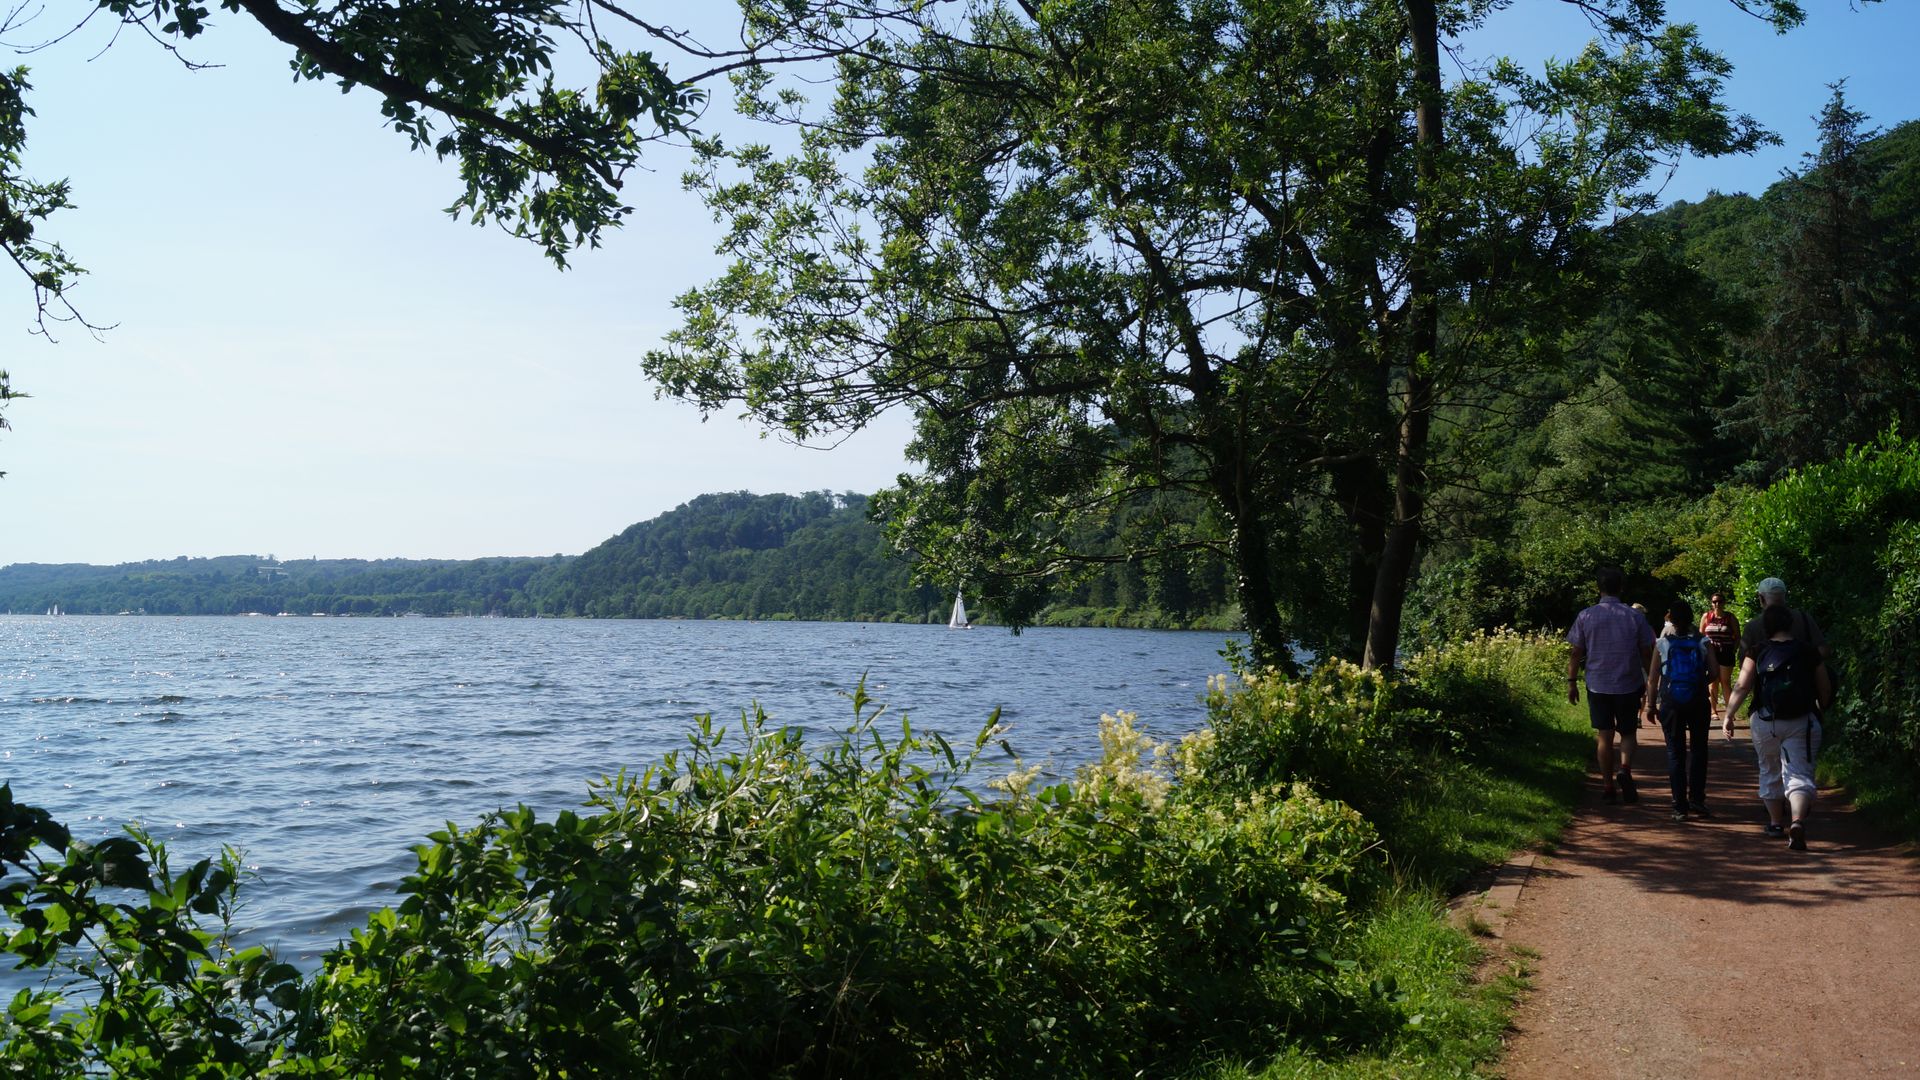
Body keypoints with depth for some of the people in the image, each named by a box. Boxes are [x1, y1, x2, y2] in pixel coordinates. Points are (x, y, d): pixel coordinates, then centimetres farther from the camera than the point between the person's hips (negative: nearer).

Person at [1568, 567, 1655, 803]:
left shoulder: (1586, 616, -5)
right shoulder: (1635, 617, -5)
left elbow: (1575, 653, -2)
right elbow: (1647, 653, 1)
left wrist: (1571, 682, 7)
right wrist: (1651, 681, 16)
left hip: (1598, 686, 0)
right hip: (1629, 685, 0)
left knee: (1604, 737, 8)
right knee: (1628, 733, 14)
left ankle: (1609, 788, 12)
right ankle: (1625, 769, -13)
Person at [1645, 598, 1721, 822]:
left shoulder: (1662, 644, -3)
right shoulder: (1704, 643, -2)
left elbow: (1652, 679, -2)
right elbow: (1715, 674, -4)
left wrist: (1651, 704, 7)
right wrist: (1701, 683, 15)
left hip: (1670, 704, 0)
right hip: (1699, 703, 0)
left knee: (1675, 753, 6)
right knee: (1698, 749, 14)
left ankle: (1680, 807, 5)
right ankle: (1697, 800, 7)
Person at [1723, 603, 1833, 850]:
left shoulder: (1758, 654, -1)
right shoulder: (1809, 652, 1)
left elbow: (1742, 686, -9)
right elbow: (1825, 691, 8)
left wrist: (1729, 715, -4)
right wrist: (1819, 710, 27)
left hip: (1765, 722, 1)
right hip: (1802, 722, -1)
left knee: (1770, 772, 20)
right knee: (1799, 775, -3)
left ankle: (1775, 822, 32)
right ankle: (1797, 822, -26)